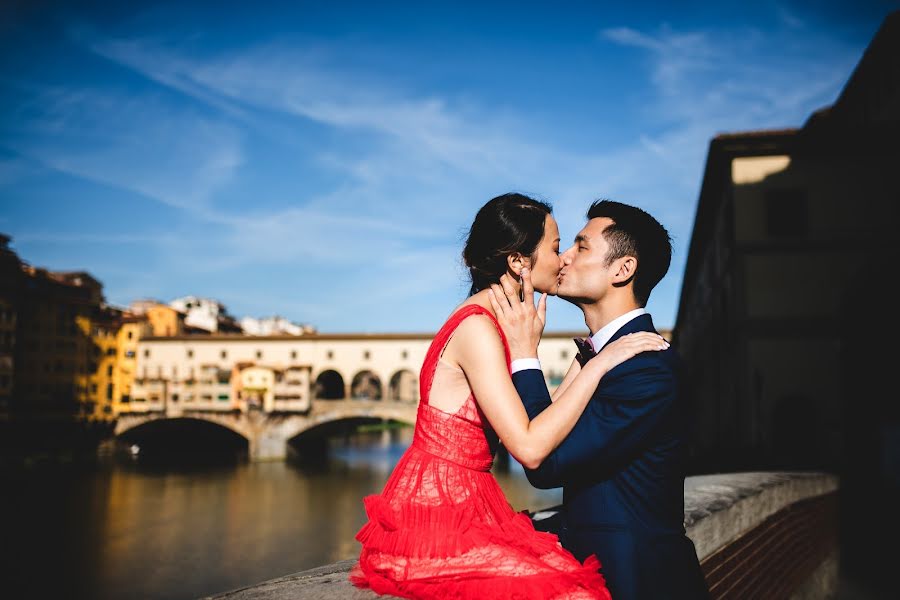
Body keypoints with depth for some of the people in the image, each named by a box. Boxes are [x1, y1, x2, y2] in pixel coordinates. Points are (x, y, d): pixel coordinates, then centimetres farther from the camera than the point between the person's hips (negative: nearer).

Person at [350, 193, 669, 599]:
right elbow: (529, 449, -25)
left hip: (464, 507, 9)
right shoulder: (477, 327, -19)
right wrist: (599, 363, -20)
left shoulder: (490, 321, 9)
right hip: (436, 516, -8)